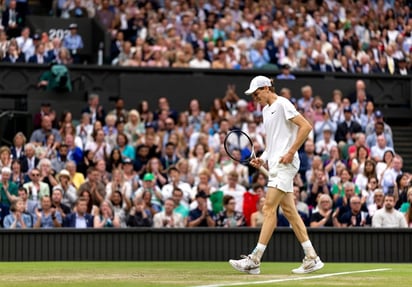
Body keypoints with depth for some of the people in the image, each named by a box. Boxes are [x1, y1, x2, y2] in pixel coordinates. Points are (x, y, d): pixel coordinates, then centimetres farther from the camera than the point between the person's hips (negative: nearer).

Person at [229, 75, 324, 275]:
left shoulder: (282, 104, -9)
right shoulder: (266, 110, 19)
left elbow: (306, 126, -16)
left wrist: (291, 152, -19)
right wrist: (263, 158, 10)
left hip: (285, 164, -10)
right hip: (275, 165, 10)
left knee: (269, 208, -12)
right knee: (289, 211, 7)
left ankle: (254, 260, -14)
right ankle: (311, 258, 9)